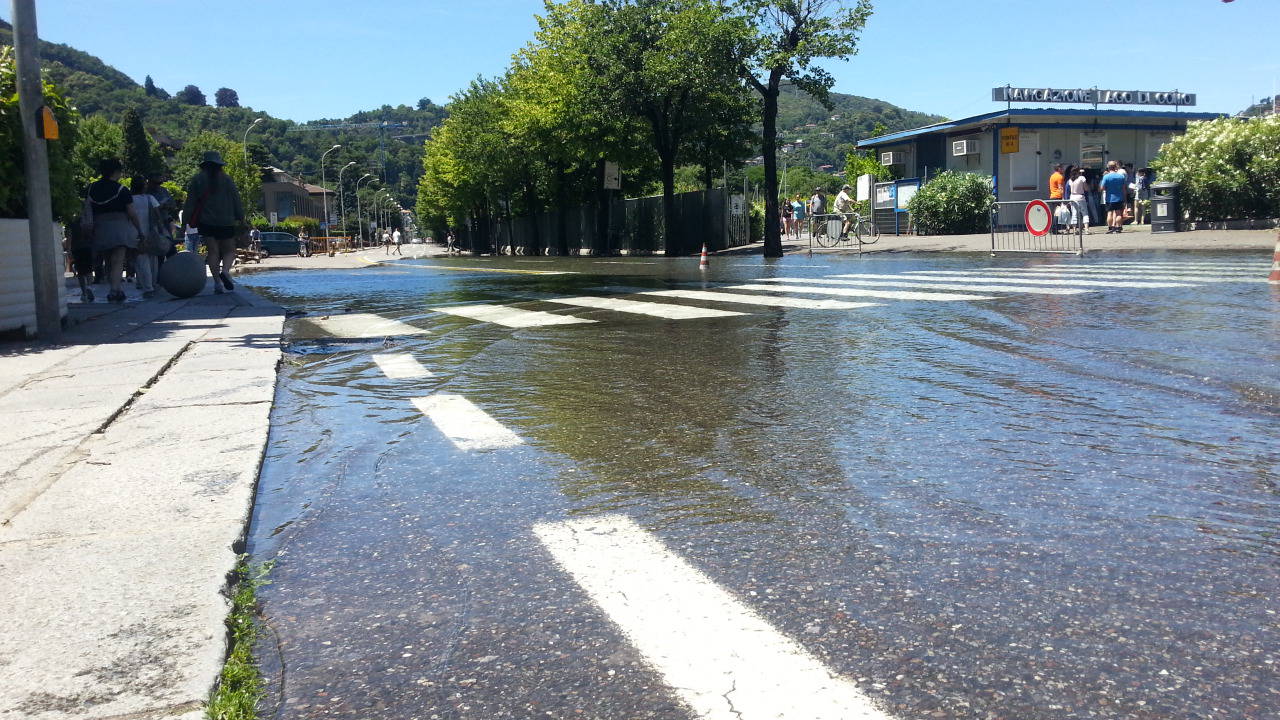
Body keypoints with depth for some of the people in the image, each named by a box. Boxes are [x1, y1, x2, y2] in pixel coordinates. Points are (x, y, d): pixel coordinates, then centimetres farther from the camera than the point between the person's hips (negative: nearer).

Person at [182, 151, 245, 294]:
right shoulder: (226, 179, 1)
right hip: (226, 222, -1)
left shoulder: (197, 180, 3)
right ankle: (225, 270, -21)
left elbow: (190, 202, 4)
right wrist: (241, 219, 8)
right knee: (229, 250, 8)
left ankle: (217, 282, -3)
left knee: (213, 251, 4)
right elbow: (236, 200, 2)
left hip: (206, 222, 1)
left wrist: (187, 219, 9)